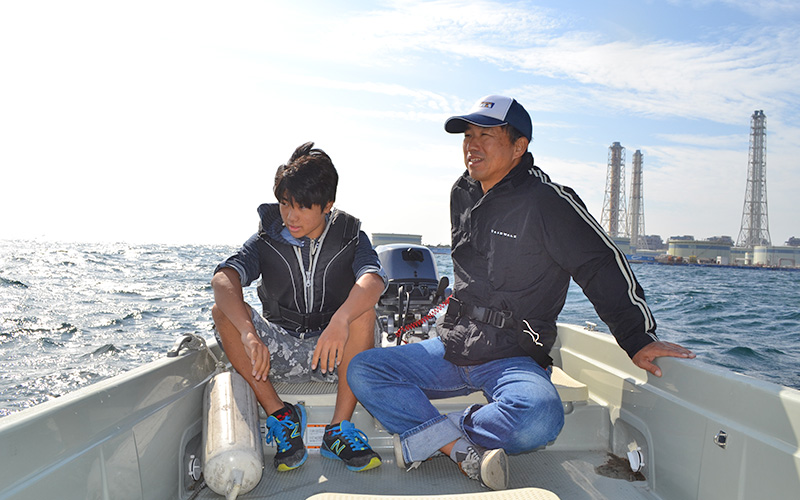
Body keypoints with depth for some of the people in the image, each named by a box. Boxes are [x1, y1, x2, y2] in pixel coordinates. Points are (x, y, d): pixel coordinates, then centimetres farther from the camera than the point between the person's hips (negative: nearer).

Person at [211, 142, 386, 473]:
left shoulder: (350, 238, -3)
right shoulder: (267, 241, -1)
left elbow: (374, 279, -25)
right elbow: (223, 278, -20)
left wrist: (340, 320, -47)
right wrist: (249, 334, -39)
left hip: (335, 356, -1)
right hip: (279, 353, 2)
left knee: (363, 310, -30)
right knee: (223, 310, -20)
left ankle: (340, 429, -22)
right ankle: (279, 414, -14)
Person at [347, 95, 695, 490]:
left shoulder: (547, 202, -11)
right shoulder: (463, 194, 9)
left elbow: (603, 266, -9)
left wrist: (638, 339, -16)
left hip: (513, 358, -6)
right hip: (451, 349, 6)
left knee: (539, 417, -37)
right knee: (362, 370, -9)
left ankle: (423, 437, -14)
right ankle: (464, 451, -20)